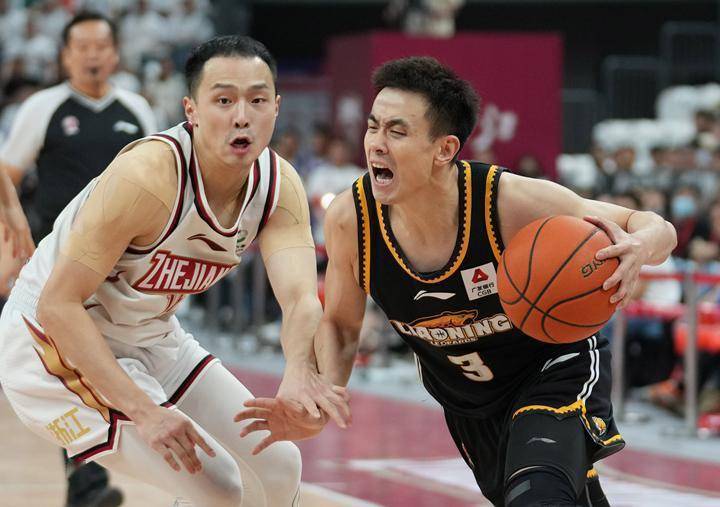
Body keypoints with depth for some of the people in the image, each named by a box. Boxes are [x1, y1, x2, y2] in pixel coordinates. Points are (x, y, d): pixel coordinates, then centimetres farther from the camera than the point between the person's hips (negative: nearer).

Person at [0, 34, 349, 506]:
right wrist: (143, 411, -38)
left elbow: (301, 296, -22)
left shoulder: (279, 185, -11)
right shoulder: (147, 176, -31)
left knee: (278, 468, 9)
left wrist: (300, 372, -45)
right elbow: (57, 304, -30)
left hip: (150, 337, 8)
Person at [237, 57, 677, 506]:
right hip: (467, 406, 5)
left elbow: (657, 229, -22)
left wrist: (638, 249, -47)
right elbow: (340, 325, -3)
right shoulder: (349, 220, -22)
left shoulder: (512, 202, -32)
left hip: (556, 371, -5)